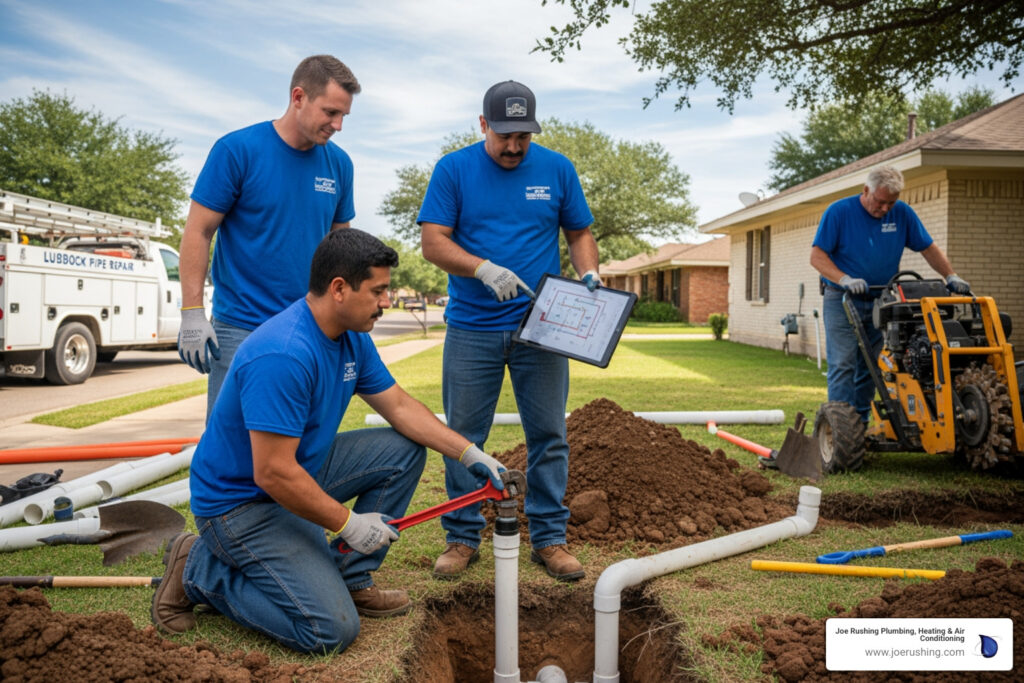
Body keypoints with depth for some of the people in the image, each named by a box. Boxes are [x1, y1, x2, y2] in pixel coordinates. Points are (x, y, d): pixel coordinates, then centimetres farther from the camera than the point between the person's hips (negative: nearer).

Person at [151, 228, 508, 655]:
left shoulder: (352, 339, 0)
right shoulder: (284, 355, -31)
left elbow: (400, 407, 8)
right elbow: (272, 473, -30)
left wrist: (469, 454, -1)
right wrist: (349, 524, -20)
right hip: (240, 500, -9)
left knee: (404, 450, 3)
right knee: (331, 630, -16)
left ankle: (349, 579, 9)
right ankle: (199, 570, 1)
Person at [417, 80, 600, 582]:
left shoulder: (557, 169, 7)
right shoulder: (453, 170, 1)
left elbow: (579, 233, 12)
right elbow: (433, 241, -6)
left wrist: (589, 274, -8)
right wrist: (485, 269, -21)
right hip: (472, 329, -1)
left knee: (548, 435, 4)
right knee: (464, 437, 5)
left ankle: (549, 537, 16)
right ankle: (463, 537, 19)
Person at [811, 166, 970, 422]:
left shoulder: (902, 213, 4)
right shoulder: (839, 212, -8)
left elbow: (929, 248, 10)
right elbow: (817, 256, -12)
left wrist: (951, 276, -4)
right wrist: (844, 280, -26)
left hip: (880, 303, 4)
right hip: (842, 302, -4)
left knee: (869, 367, 7)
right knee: (842, 364, -10)